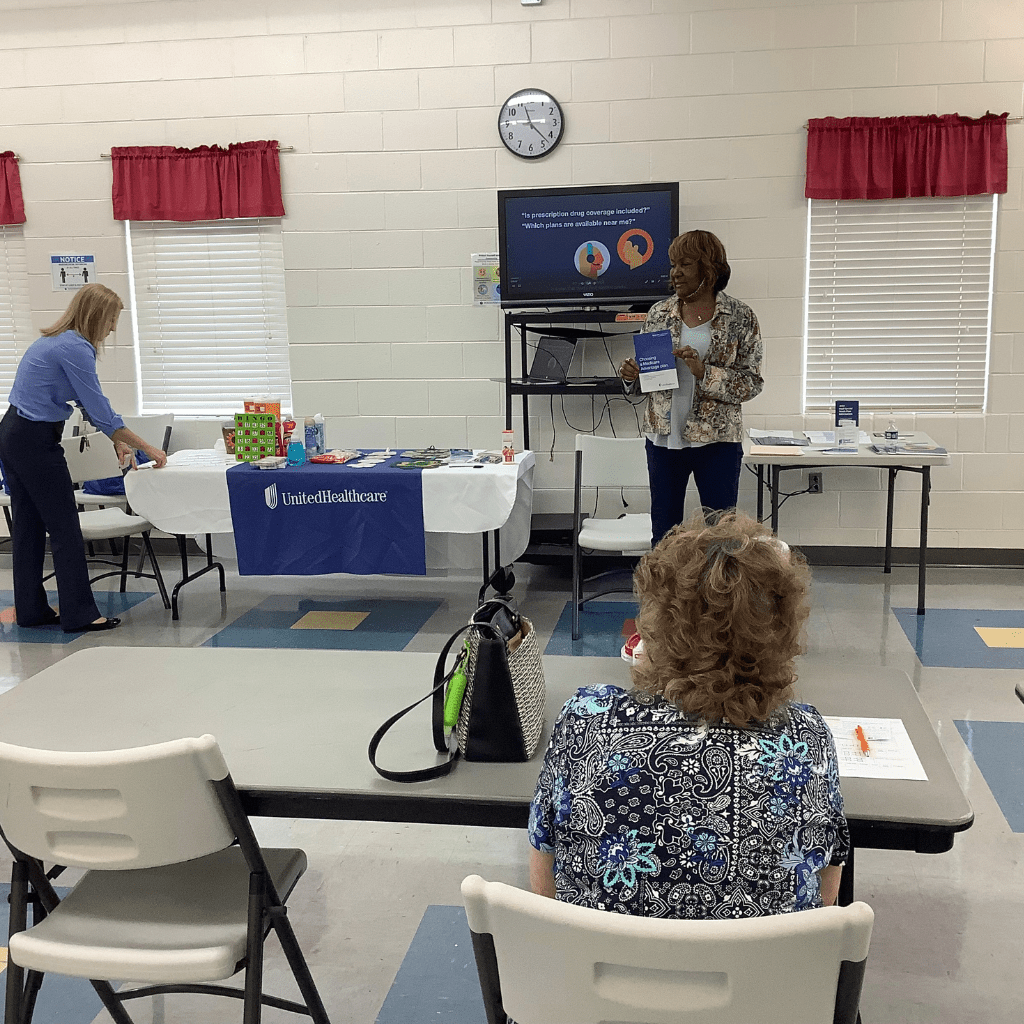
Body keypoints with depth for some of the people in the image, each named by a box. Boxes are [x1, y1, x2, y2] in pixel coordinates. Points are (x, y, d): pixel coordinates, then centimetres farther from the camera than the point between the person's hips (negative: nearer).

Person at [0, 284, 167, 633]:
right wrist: (147, 448, -10)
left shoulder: (57, 340, 14)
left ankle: (30, 609, 21)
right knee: (65, 529, -4)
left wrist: (118, 441, 16)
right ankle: (79, 614, 1)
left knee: (29, 526, 14)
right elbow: (99, 409, -17)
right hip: (36, 442, -10)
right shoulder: (75, 348, -17)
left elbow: (89, 404, 18)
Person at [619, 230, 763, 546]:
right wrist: (631, 375, -7)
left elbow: (751, 383, -6)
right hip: (664, 435, 3)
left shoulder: (740, 317, -3)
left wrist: (704, 372, -19)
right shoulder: (659, 312, 7)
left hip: (717, 439, -3)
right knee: (664, 532, 10)